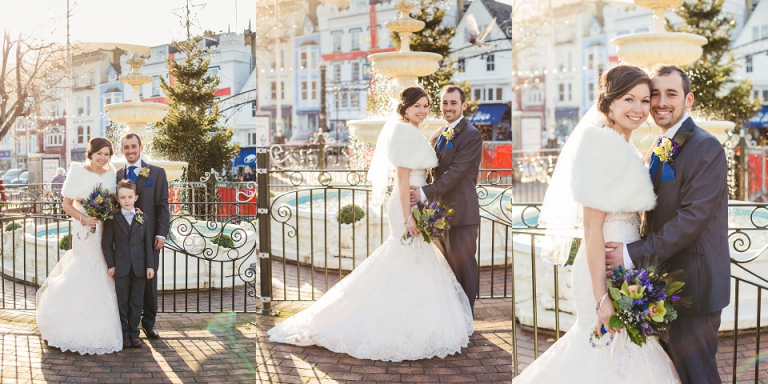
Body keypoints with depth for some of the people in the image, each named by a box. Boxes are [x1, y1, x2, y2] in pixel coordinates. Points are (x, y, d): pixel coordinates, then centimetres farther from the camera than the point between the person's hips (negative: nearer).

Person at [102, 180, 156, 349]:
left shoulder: (143, 217, 4)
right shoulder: (112, 219, -2)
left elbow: (148, 243, 3)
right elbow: (106, 243, 0)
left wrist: (150, 265, -1)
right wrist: (110, 265, -5)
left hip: (139, 267, 1)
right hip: (121, 267, -1)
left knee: (137, 302, 7)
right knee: (122, 302, 6)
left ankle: (133, 332, 16)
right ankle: (124, 333, 15)